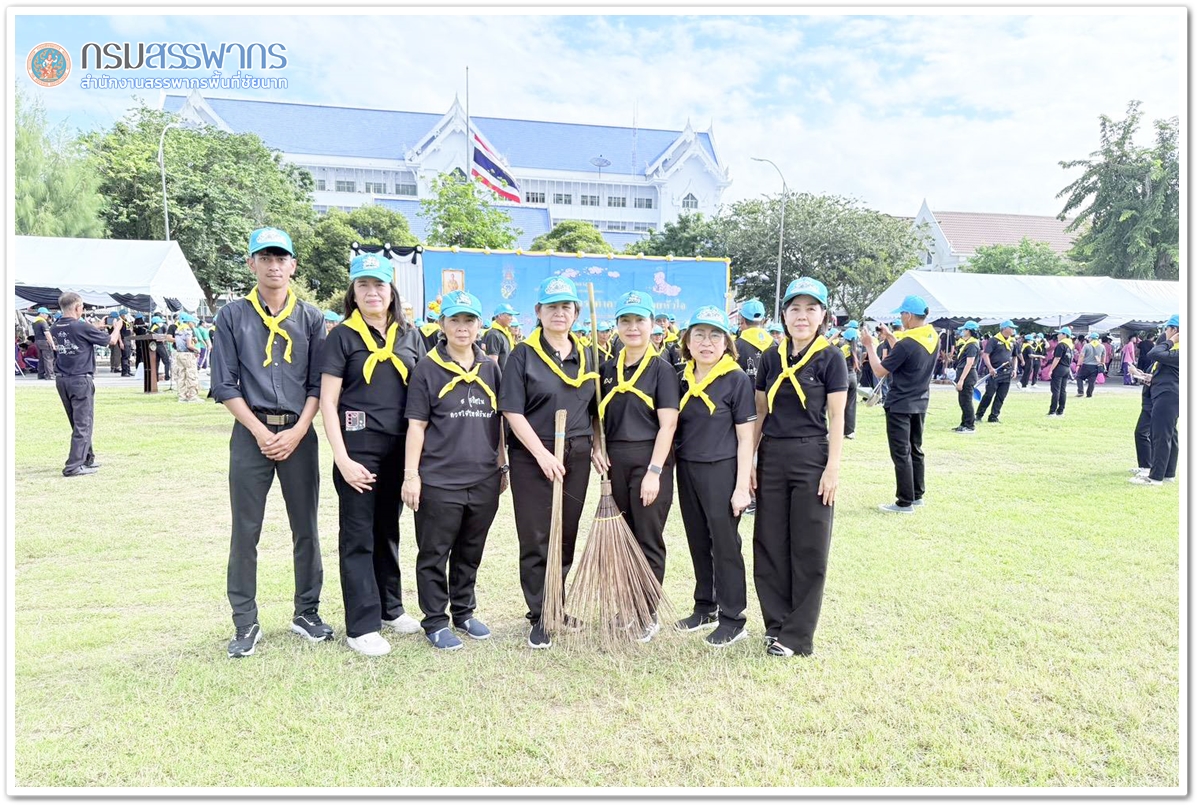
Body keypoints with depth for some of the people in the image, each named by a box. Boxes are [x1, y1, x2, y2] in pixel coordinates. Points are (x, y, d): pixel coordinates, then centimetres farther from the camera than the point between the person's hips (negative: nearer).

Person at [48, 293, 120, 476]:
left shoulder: (55, 328, 5)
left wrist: (98, 327, 20)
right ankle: (74, 466, -6)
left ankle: (87, 459, 27)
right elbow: (111, 340, -6)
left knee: (78, 423, 18)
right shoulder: (82, 327, -16)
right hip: (81, 380, -7)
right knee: (83, 424, -3)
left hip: (62, 379, 8)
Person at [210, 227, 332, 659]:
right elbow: (225, 384, 1)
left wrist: (296, 432, -7)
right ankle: (245, 623, 14)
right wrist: (261, 432, -9)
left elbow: (319, 383, 5)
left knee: (306, 528, 7)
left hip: (299, 433, 1)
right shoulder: (232, 315, 5)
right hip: (251, 432, -1)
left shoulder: (311, 317, 7)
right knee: (245, 530, 2)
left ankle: (306, 612, 22)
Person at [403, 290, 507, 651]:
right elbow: (416, 425, -5)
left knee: (470, 553, 17)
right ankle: (435, 621, 20)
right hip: (439, 479, -4)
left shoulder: (490, 368, 9)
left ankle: (464, 612, 33)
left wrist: (503, 466, 14)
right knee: (434, 554, 6)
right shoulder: (428, 368, -4)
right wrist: (411, 474, -8)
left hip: (483, 479, 4)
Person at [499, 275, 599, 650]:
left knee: (566, 537, 12)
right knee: (536, 541, 1)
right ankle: (540, 618, 12)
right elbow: (512, 411, -11)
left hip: (577, 457, 5)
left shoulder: (586, 356, 10)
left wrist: (599, 448, 4)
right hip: (533, 458, -4)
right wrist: (543, 454, -16)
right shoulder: (523, 354, -5)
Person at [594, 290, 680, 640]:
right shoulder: (608, 369, 9)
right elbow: (599, 417, 15)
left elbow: (667, 424, -12)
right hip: (614, 462, 5)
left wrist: (654, 472, -17)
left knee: (648, 541, 4)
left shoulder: (661, 369, -6)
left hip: (650, 460, -5)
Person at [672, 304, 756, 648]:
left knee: (725, 544, 2)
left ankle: (732, 619, 15)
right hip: (687, 471, 6)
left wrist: (742, 487, -14)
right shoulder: (682, 379, 6)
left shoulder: (737, 379, -9)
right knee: (698, 542, 15)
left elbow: (745, 438, -10)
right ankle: (705, 606, 31)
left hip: (722, 472, -5)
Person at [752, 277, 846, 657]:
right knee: (770, 545, 9)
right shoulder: (772, 358, 7)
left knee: (808, 549, 3)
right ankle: (776, 624, 23)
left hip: (811, 457, -4)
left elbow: (836, 417, -6)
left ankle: (797, 635, 13)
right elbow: (759, 412, 10)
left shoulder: (830, 358, -4)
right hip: (772, 456, 4)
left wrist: (833, 468, -12)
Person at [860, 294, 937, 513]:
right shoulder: (933, 339, 2)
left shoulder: (907, 343, -23)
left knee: (901, 454, -1)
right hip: (920, 404, 8)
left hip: (899, 406, -8)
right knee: (915, 450, 18)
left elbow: (880, 371, -16)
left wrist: (869, 346, -6)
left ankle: (905, 502, 3)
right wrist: (890, 337, 15)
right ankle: (917, 495, 27)